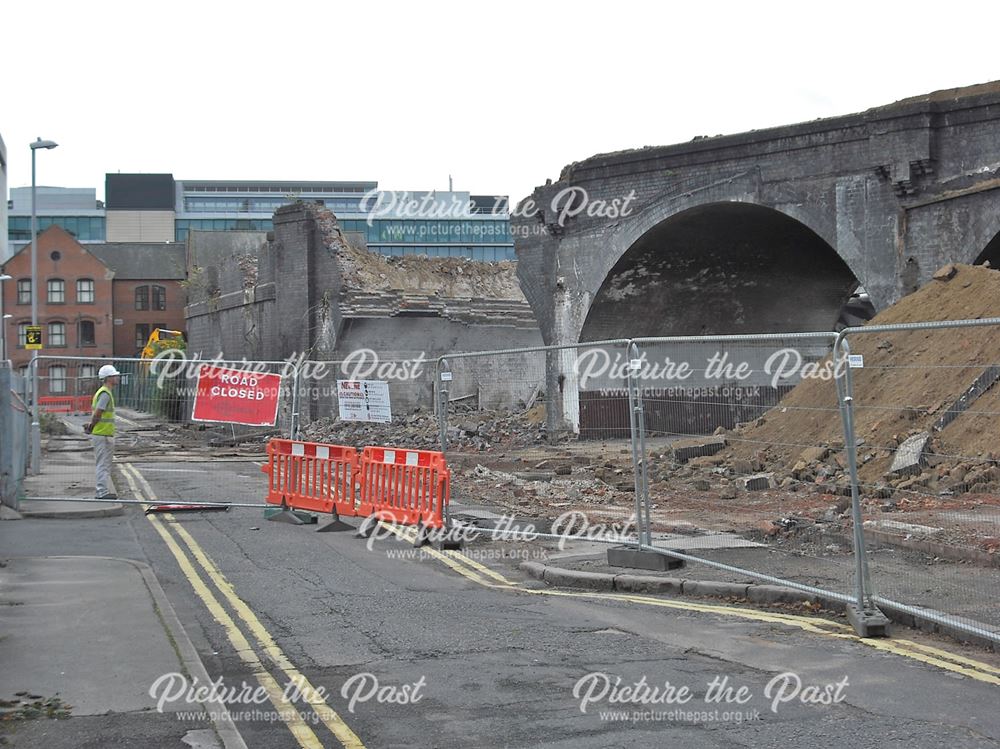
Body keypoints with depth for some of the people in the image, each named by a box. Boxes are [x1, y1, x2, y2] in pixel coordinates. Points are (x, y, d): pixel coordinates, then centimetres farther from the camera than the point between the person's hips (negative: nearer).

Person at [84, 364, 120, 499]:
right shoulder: (105, 394, -17)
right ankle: (103, 492, -6)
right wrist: (91, 428, -8)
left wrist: (90, 426, 8)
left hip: (103, 434, 10)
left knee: (104, 465, 15)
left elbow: (94, 413, 19)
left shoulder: (101, 392, 17)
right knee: (103, 465, -8)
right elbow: (97, 414, -21)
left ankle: (103, 491, 20)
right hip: (103, 434, -10)